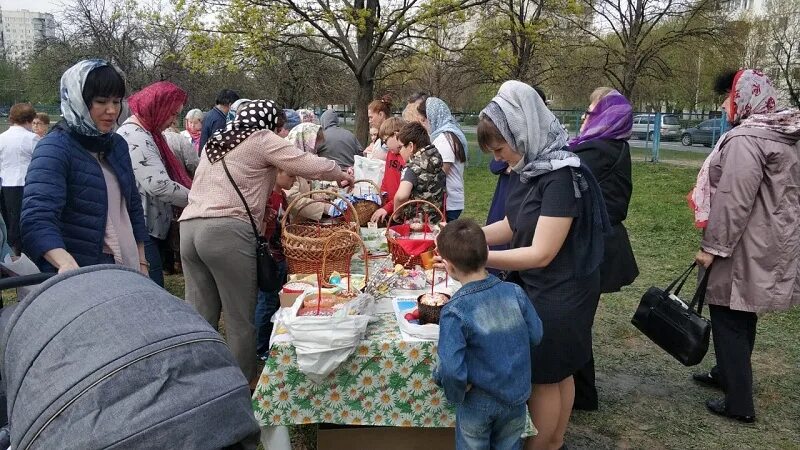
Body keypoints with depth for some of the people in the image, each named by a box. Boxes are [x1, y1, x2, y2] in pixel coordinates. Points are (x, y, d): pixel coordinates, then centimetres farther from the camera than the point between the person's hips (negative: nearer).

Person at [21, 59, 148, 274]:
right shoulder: (54, 149, -12)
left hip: (126, 271, 6)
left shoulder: (118, 144, 8)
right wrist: (67, 263, -42)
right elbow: (37, 220, -25)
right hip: (80, 279, -6)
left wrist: (142, 262, 13)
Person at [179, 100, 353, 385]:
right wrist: (342, 175, 16)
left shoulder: (217, 142, 26)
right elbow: (311, 165, -2)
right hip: (227, 232, -8)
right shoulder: (261, 139, 3)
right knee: (240, 318, 5)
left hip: (190, 228, 8)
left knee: (200, 317, 11)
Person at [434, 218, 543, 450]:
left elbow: (451, 368, -28)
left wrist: (456, 394, -9)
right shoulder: (515, 292, -15)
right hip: (516, 396, 3)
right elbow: (535, 336, -3)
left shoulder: (455, 311, -27)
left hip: (478, 402, -3)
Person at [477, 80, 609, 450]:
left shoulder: (562, 176, -26)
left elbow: (541, 254, -26)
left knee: (544, 376, 8)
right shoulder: (529, 169, 0)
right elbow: (512, 226, 10)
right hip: (538, 287, 8)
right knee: (556, 372, 21)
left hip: (559, 293, -8)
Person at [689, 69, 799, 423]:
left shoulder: (746, 139, -20)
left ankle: (739, 403, 8)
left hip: (744, 250, -10)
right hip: (769, 244, 10)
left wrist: (712, 247, -16)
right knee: (741, 318, 21)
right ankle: (727, 374, 36)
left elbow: (733, 201, -24)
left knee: (729, 321, 0)